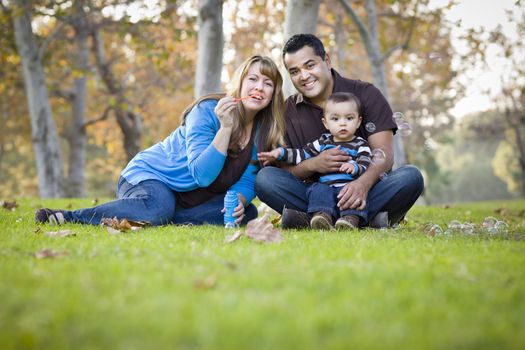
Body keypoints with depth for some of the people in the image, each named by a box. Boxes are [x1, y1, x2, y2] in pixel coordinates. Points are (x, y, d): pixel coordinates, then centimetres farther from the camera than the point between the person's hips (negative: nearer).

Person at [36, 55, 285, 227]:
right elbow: (202, 175, -27)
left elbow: (247, 179, -2)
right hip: (148, 176, -7)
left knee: (247, 213, -14)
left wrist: (240, 199, -25)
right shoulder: (208, 110, -19)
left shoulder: (265, 130, -1)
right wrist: (225, 127, -36)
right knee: (158, 208, -39)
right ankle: (68, 216, -25)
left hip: (188, 198, 7)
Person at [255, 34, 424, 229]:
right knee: (265, 178, -23)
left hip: (366, 191, -1)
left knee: (410, 177, -29)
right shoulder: (288, 110, 7)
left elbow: (384, 153, -10)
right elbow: (286, 169, 3)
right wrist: (312, 165, -21)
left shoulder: (365, 94, 0)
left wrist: (363, 183, -31)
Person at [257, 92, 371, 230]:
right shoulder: (323, 142, 20)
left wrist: (354, 167, -29)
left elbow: (365, 166, -6)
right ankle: (322, 215, -46)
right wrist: (280, 152, 13)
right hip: (325, 186, 3)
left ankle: (351, 218, -48)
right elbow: (302, 154, 24)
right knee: (318, 189, -28)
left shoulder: (360, 145, 8)